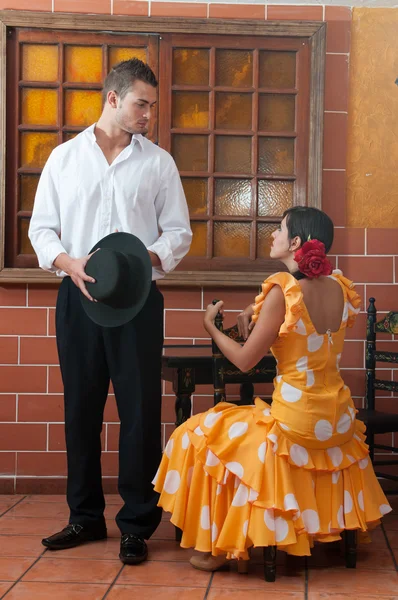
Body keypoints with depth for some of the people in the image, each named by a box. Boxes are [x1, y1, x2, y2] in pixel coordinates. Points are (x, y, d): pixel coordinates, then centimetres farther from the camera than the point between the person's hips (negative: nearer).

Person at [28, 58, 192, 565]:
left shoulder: (158, 162, 7)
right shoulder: (65, 157, 9)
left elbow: (178, 230, 6)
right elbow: (42, 227, 8)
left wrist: (148, 258, -14)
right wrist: (69, 263, -12)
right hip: (78, 296, 1)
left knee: (140, 409, -2)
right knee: (81, 408, 7)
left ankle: (137, 524, 8)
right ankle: (85, 516, 20)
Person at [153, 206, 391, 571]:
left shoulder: (282, 292, -19)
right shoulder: (339, 287, 1)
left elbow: (245, 361, -13)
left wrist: (211, 326, 3)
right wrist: (258, 314, 10)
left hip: (295, 424, -7)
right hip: (339, 421, 7)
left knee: (202, 438, 13)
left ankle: (220, 547, 18)